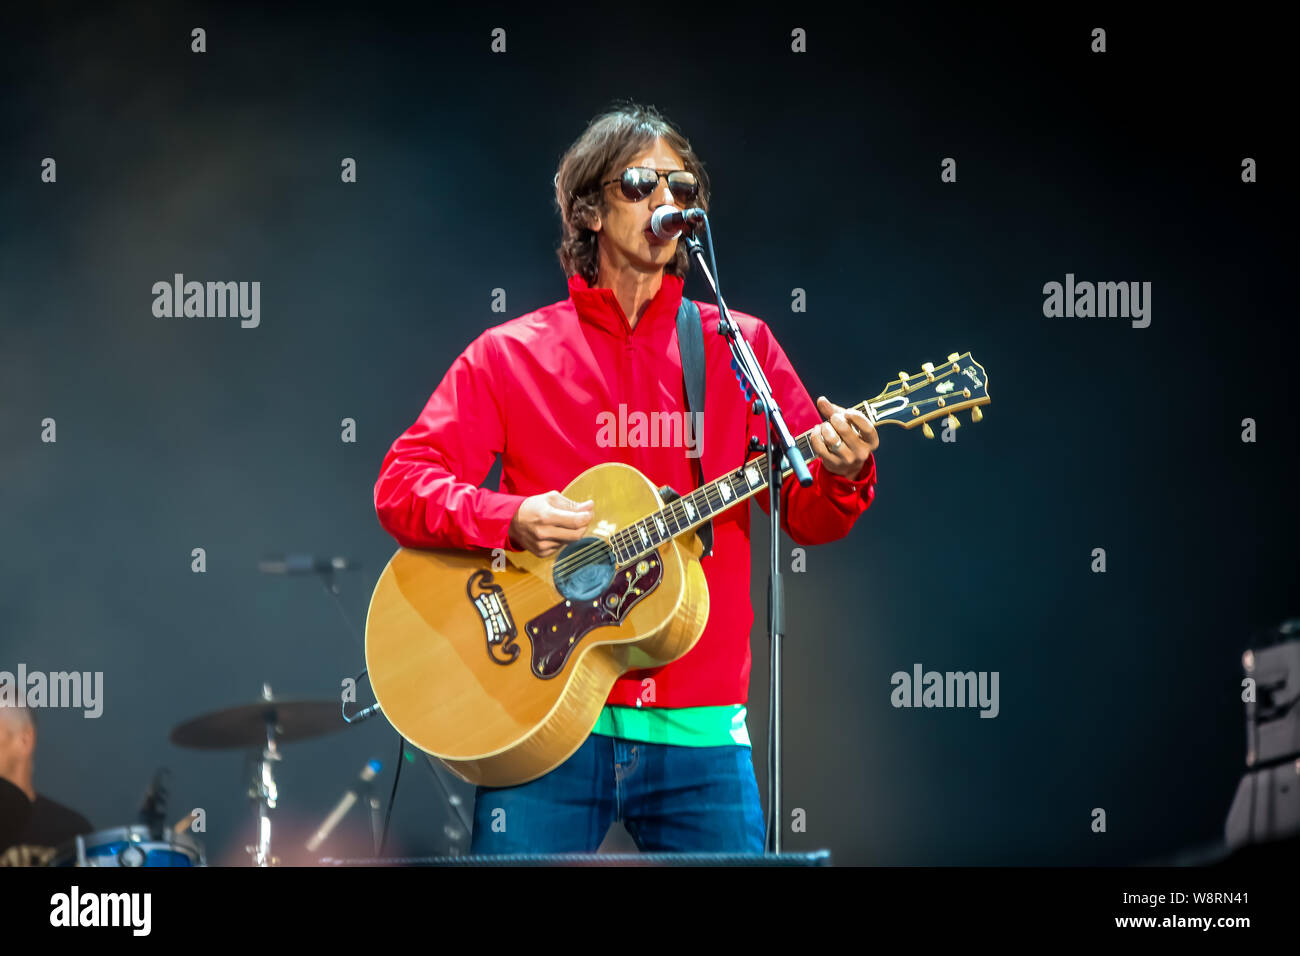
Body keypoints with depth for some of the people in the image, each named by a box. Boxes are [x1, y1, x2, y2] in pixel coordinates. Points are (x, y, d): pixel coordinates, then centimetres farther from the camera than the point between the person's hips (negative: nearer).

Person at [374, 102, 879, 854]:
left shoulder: (738, 347, 11)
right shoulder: (511, 356, 7)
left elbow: (807, 518, 7)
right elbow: (401, 485, 1)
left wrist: (843, 473, -15)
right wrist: (510, 520, -16)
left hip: (699, 732, 1)